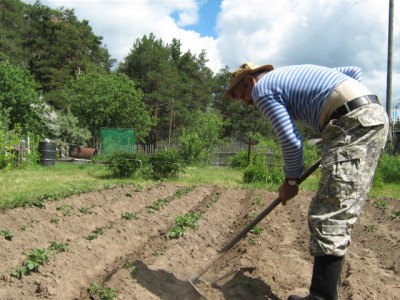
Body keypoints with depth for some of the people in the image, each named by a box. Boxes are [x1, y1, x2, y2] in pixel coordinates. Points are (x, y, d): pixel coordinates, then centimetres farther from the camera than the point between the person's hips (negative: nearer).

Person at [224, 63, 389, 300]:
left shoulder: (262, 88, 2)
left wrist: (291, 180, 8)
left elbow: (291, 140, -6)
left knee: (328, 215, -10)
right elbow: (355, 72, 28)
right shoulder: (292, 73, 28)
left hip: (353, 123, -9)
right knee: (340, 213, 12)